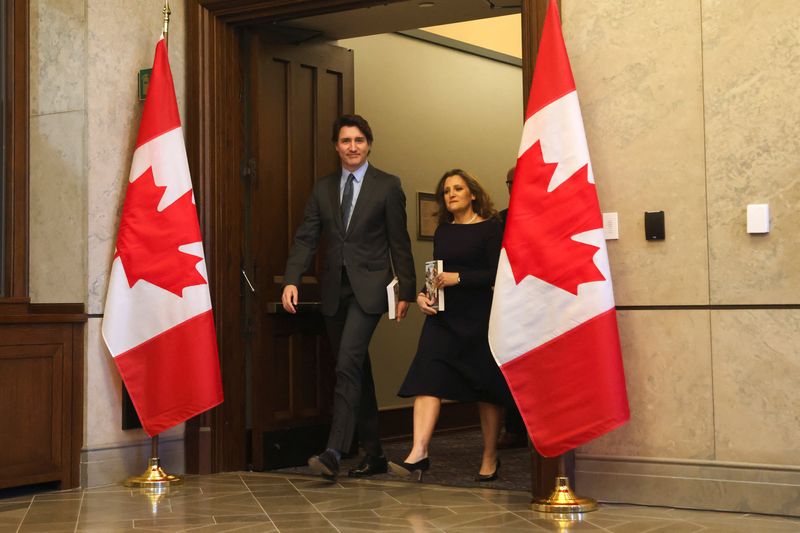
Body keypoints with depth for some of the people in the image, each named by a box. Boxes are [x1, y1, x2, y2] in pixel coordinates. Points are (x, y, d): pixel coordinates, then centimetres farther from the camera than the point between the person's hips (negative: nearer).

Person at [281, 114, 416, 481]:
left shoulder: (387, 186, 1)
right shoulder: (322, 189, 11)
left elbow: (399, 242, 0)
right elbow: (306, 238, 6)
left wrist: (406, 290, -2)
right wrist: (292, 280, -8)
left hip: (368, 288, -5)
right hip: (334, 291, 5)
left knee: (348, 366, -18)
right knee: (357, 372, 10)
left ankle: (333, 453, -21)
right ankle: (373, 454, 19)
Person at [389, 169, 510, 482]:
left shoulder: (489, 227, -3)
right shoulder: (442, 232, 14)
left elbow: (498, 273, -11)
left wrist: (459, 278, -19)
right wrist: (422, 296, 2)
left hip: (480, 317, -5)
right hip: (443, 315, 5)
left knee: (486, 388, 4)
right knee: (428, 379, -12)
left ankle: (490, 458, 18)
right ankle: (418, 454, -19)